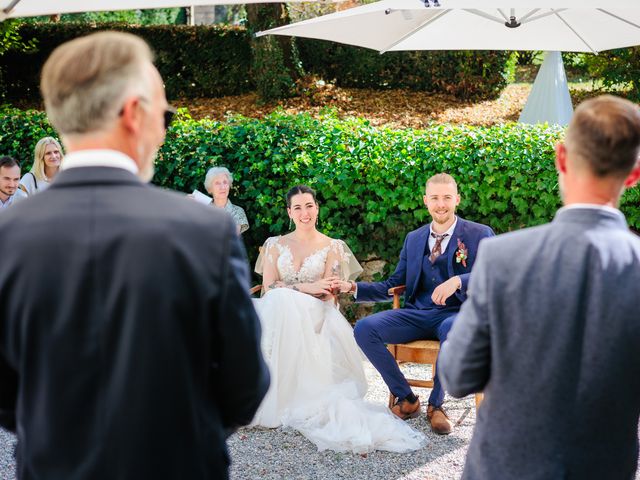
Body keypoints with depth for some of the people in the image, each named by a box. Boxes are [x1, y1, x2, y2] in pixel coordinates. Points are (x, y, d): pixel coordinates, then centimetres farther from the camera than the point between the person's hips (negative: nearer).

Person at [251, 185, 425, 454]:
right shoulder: (275, 245, 15)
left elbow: (327, 294, 1)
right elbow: (269, 287, 1)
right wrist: (307, 288, -12)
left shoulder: (333, 247, 10)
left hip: (315, 316, -2)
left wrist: (288, 289, -14)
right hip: (281, 315, 2)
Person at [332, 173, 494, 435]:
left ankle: (436, 403, -16)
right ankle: (406, 399, -7)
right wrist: (354, 288, 6)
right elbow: (393, 285, 20)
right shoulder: (413, 239, 17)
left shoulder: (480, 235, 4)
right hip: (417, 314, 4)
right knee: (364, 329, -20)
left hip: (457, 314, -4)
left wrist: (458, 281, -26)